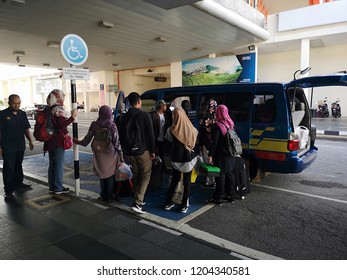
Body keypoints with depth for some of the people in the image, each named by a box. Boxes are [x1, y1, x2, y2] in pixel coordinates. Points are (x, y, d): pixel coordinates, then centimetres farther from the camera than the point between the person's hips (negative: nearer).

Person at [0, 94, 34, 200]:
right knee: (9, 168, -2)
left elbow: (26, 129, 15)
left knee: (18, 165, 18)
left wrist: (30, 141, 8)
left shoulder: (22, 114, 8)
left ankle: (18, 183, 34)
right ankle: (8, 190, 3)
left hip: (20, 146, 5)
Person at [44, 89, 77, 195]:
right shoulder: (59, 110, -14)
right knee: (59, 164, 0)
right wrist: (72, 117, -24)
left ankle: (52, 187, 21)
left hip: (50, 141, 8)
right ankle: (58, 188, 6)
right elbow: (62, 125, -21)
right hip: (58, 142, -8)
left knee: (52, 164, 14)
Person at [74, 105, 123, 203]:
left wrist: (78, 142, 21)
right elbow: (117, 143, -10)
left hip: (99, 155, 2)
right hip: (111, 155, -2)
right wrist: (121, 156, -4)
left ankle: (104, 196, 28)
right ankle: (109, 197, 18)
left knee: (102, 174, 17)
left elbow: (86, 141, 1)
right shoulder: (112, 126, -11)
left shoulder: (94, 125, -5)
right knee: (110, 176, 10)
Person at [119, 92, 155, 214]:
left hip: (130, 151, 5)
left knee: (136, 175, 17)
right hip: (143, 150, -5)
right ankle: (137, 202, -8)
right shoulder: (145, 115, -10)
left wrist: (125, 150, 17)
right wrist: (153, 150, -4)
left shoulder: (124, 117, 6)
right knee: (146, 175, 2)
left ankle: (138, 199, 24)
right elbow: (150, 134, -11)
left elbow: (121, 135, 10)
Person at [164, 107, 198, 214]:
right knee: (187, 181, 10)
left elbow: (168, 139, 7)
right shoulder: (191, 129, -10)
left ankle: (168, 202, 23)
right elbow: (195, 143, 3)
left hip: (176, 159, 0)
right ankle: (184, 205, 15)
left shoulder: (172, 130, -12)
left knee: (175, 180, 17)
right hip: (189, 159, 0)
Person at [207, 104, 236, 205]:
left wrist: (210, 155, -18)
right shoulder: (230, 123, 4)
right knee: (229, 173, 15)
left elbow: (214, 142, -20)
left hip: (221, 155, -7)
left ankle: (218, 198, 7)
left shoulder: (217, 125, -17)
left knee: (220, 175, -1)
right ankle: (230, 195, 26)